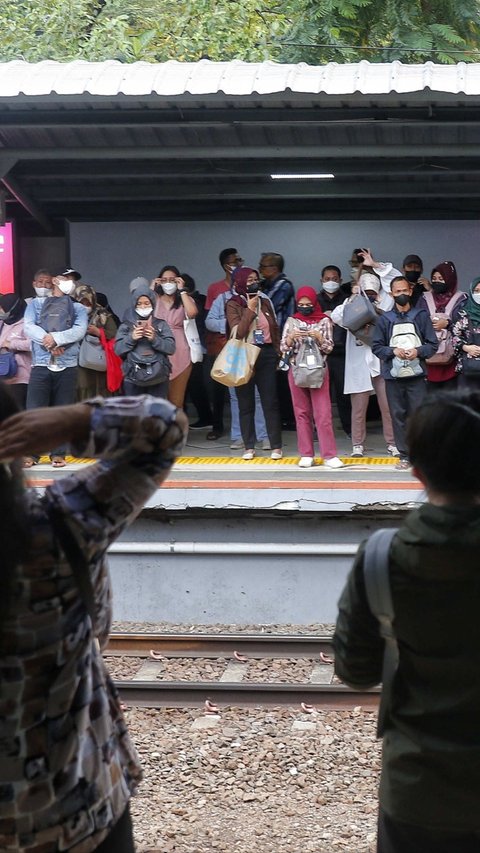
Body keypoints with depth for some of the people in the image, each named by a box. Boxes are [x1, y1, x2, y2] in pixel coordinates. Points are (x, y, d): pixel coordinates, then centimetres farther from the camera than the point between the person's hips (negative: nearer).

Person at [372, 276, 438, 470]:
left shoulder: (421, 315, 6)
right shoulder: (384, 319, 7)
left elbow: (433, 344, 4)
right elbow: (376, 346, 5)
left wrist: (418, 351, -13)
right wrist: (393, 351, -11)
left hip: (416, 375, -1)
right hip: (393, 375, 1)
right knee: (398, 416, 4)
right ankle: (404, 456, 11)